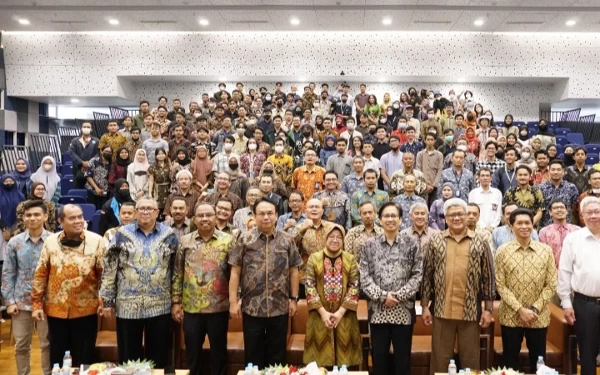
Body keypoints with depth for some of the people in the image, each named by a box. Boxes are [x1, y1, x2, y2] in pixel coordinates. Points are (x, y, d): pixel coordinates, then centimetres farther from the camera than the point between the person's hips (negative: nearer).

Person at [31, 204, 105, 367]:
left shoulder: (96, 241, -6)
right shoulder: (50, 241, 0)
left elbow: (104, 273, -4)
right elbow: (40, 275, 4)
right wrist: (37, 304, 2)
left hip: (86, 310, -2)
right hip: (56, 309, 2)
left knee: (84, 357, 9)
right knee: (57, 356, 15)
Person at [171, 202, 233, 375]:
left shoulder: (228, 241, -3)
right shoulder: (185, 241, 3)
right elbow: (177, 274, 6)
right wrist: (175, 302, 2)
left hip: (219, 307, -1)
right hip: (191, 308, 2)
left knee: (219, 352, 11)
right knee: (192, 353, 14)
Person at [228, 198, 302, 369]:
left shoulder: (287, 240, 2)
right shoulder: (244, 239, -2)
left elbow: (293, 271, 6)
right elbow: (235, 272, -1)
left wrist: (294, 299, 3)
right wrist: (233, 301, -5)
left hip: (280, 307, 1)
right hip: (251, 307, -1)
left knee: (277, 354, 13)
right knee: (253, 355, 12)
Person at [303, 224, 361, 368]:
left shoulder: (350, 259, 4)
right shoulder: (314, 258, 1)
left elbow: (354, 287, -2)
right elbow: (309, 286, -5)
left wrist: (341, 312, -12)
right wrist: (323, 312, -12)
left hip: (344, 317, 1)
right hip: (320, 316, -1)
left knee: (345, 362, 5)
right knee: (320, 363, 4)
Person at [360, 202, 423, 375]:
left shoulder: (411, 244, 3)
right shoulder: (369, 245, 4)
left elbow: (417, 275, -2)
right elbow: (364, 277, -1)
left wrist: (398, 295, -12)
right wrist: (383, 296, -13)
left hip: (403, 310, 0)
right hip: (378, 310, 1)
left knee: (403, 359, 8)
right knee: (379, 358, 9)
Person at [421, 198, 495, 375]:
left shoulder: (480, 242, 2)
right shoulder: (435, 242, 3)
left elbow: (488, 277, 3)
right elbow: (427, 275, 4)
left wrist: (488, 309, 0)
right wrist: (425, 306, 1)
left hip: (471, 312, 0)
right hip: (441, 311, 0)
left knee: (470, 358, 11)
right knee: (440, 358, 9)